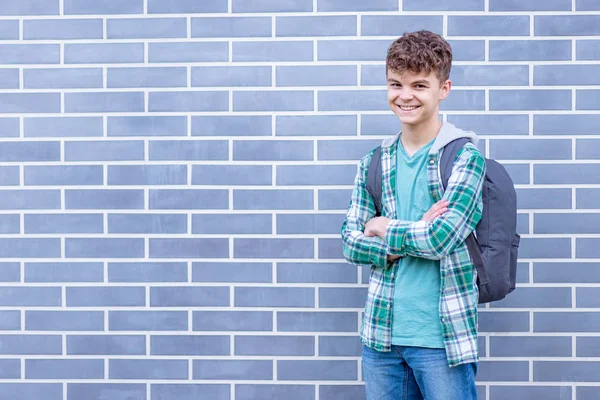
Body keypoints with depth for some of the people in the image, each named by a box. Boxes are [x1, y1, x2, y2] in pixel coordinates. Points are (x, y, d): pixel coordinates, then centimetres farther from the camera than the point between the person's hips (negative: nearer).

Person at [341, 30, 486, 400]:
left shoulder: (465, 154, -7)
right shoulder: (375, 162, 8)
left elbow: (442, 237, -18)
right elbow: (351, 241, 2)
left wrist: (385, 229, -3)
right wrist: (414, 238, -13)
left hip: (443, 338, -4)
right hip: (381, 334, 5)